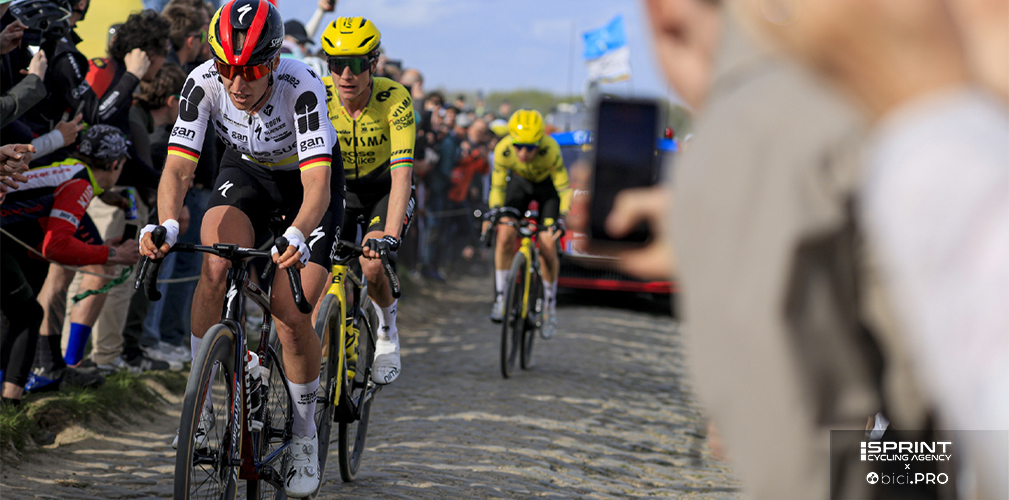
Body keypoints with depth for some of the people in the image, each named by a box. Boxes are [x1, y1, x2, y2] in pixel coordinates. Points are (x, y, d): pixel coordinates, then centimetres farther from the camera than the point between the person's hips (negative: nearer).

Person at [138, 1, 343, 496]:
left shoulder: (301, 87, -37)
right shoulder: (204, 83, -28)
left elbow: (318, 185, -44)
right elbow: (178, 167, -31)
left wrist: (297, 237, -64)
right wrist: (166, 224, -51)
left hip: (304, 179, -2)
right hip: (244, 171, 2)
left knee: (293, 321, -12)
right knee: (216, 268, -28)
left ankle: (305, 429, 13)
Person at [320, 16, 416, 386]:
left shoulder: (394, 99, -29)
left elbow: (401, 172, -36)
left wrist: (390, 234, -48)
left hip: (384, 190, -2)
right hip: (338, 188, 2)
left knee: (372, 266, -25)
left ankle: (387, 327, 5)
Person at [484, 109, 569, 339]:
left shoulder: (550, 150, -38)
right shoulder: (503, 150, -32)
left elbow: (564, 188, -27)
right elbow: (498, 186, -16)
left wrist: (561, 218, -40)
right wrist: (494, 212, -30)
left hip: (548, 184, -2)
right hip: (520, 182, 2)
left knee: (547, 248, -12)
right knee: (505, 236, -19)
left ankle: (550, 305, 8)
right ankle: (501, 297, -5)